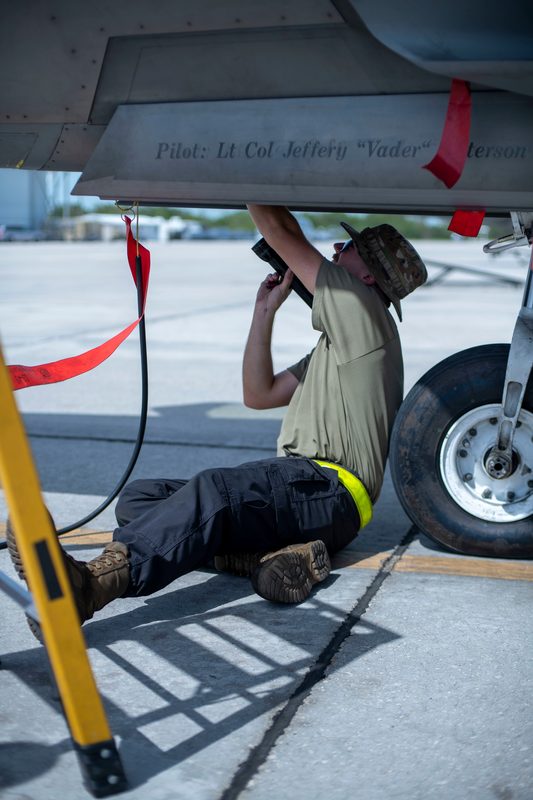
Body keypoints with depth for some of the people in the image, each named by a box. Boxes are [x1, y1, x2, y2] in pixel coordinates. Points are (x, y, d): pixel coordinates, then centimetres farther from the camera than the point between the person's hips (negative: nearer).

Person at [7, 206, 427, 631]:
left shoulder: (363, 313, 1)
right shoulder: (334, 344, 30)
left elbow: (284, 234, -2)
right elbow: (260, 395, 27)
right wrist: (265, 312, 22)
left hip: (328, 489, -9)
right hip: (295, 484, 9)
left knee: (215, 492, -38)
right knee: (138, 498, -6)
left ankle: (93, 584, -61)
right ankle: (266, 555, -30)